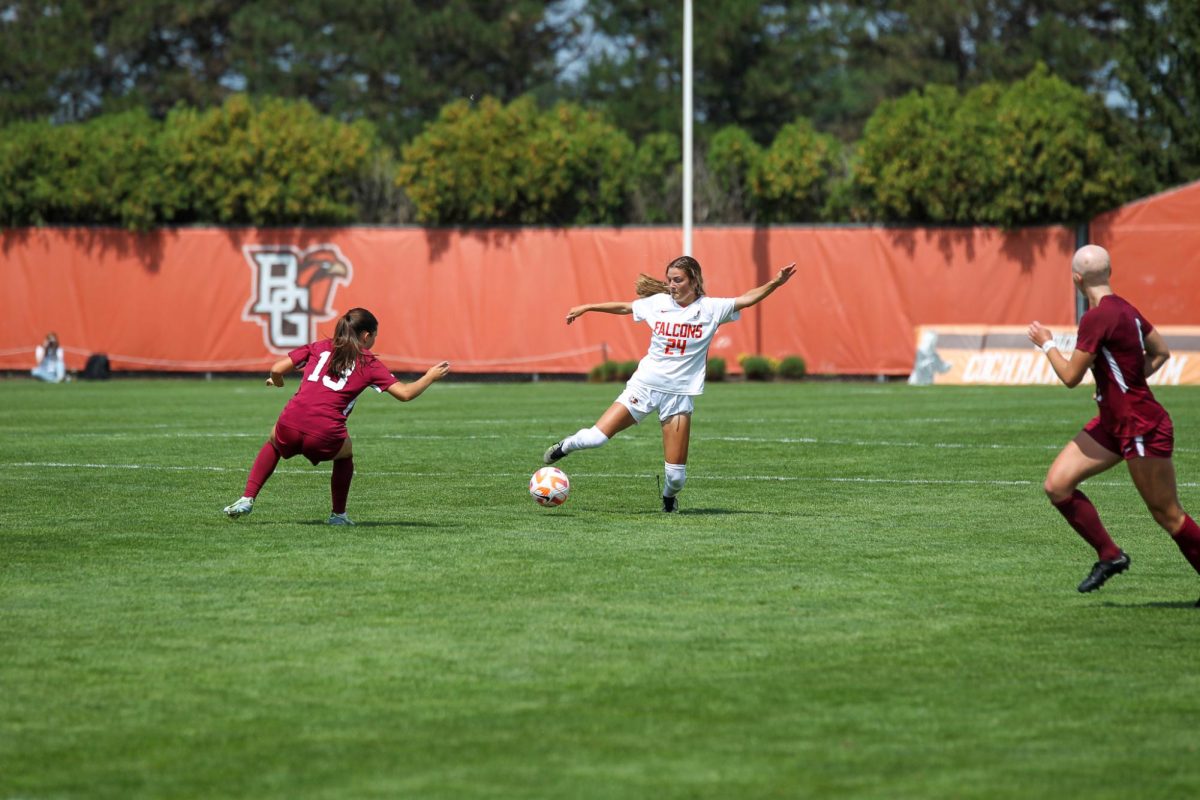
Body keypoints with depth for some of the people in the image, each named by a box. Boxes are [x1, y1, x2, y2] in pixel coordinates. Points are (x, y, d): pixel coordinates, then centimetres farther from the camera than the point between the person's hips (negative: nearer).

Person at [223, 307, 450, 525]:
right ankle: (338, 514, 31)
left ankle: (246, 500, 23)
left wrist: (277, 381, 37)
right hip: (325, 438, -2)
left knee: (274, 443, 36)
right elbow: (405, 393, 7)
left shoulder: (319, 347, 17)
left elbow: (277, 369, 14)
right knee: (346, 454, 32)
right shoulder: (369, 364, 10)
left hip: (290, 426, 2)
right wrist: (431, 377, 23)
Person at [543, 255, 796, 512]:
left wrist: (775, 283, -23)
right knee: (595, 437, -12)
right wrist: (586, 307, 24)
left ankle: (669, 497, 33)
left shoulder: (711, 308, -3)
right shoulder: (658, 303, 3)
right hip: (645, 384, 1)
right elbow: (624, 307, 17)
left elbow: (747, 299, -8)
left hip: (680, 393, -1)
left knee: (676, 473, -3)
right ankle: (564, 447, 22)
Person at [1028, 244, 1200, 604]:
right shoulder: (1123, 309, 6)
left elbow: (1070, 377, -16)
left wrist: (1047, 345, 0)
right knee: (1057, 485, 3)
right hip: (1113, 423, 10)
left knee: (1167, 515, -1)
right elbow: (1160, 353, 16)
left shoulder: (1097, 318, -21)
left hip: (1142, 428, -10)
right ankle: (1109, 555, 12)